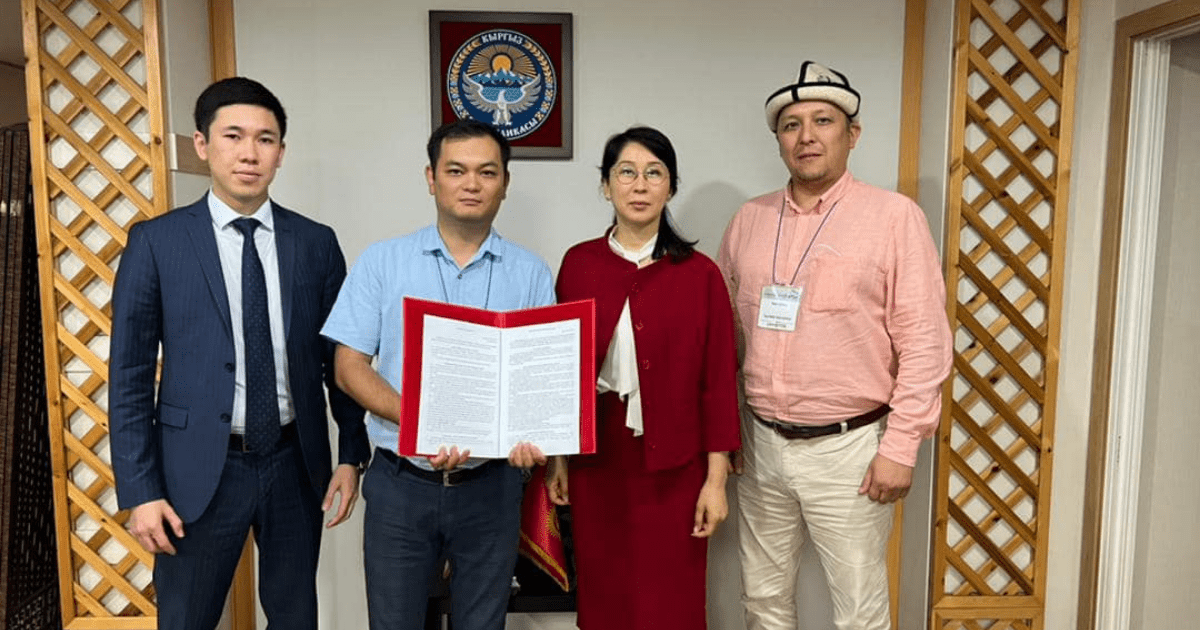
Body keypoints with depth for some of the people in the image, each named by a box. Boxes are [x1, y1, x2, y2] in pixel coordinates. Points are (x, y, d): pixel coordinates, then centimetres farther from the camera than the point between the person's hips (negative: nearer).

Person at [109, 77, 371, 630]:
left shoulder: (316, 242, 1)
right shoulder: (156, 242, -5)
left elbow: (339, 358, 6)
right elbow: (129, 375, -4)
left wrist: (352, 455, 4)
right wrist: (139, 491, -7)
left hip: (296, 464, 2)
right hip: (200, 468, -2)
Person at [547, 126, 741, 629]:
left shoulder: (699, 275, -5)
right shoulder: (578, 264, 0)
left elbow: (719, 380, -4)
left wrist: (716, 478, -5)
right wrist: (556, 457, 6)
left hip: (672, 467, -2)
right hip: (595, 461, 2)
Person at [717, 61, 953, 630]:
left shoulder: (893, 216, -7)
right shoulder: (749, 219, 7)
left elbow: (923, 343, -9)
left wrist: (901, 446, -11)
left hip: (847, 447, -4)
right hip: (761, 442, 4)